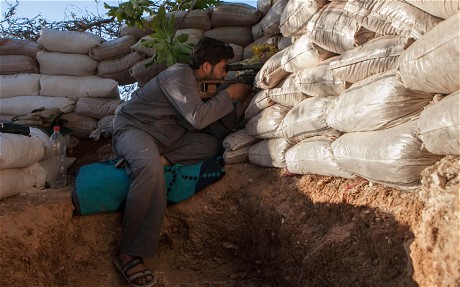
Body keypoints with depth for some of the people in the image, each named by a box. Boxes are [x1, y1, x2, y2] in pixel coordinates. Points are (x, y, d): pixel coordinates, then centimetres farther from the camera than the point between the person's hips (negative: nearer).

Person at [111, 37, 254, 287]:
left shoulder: (199, 86, 14)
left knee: (213, 145, -10)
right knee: (151, 167, -41)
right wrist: (228, 94, -14)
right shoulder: (180, 74, -13)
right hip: (133, 128, -8)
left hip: (165, 137, 8)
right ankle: (129, 255, -35)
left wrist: (240, 104, 1)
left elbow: (216, 129, 10)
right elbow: (196, 117, -26)